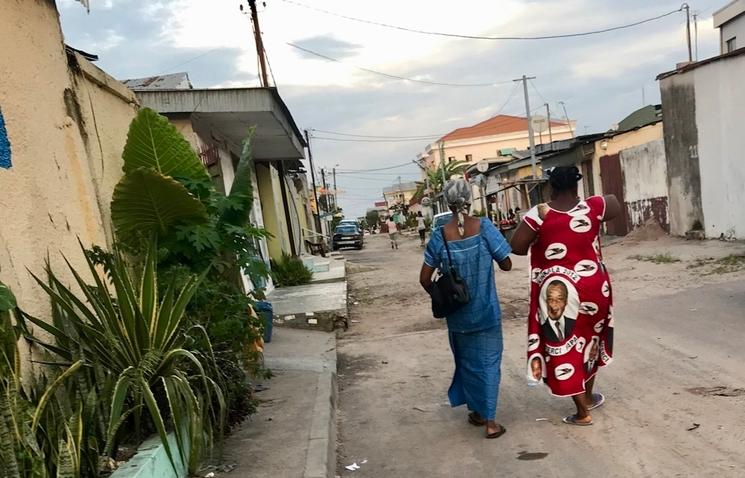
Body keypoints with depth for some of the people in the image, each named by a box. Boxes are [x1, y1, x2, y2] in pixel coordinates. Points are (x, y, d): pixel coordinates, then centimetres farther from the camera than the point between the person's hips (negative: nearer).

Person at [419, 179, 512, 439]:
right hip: (486, 309, -1)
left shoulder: (440, 235, -8)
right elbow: (506, 265, -7)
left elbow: (425, 278, -5)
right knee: (488, 361, 9)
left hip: (458, 313, 2)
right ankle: (490, 422, 10)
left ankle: (477, 411, 32)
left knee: (467, 361, 19)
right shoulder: (484, 227, -11)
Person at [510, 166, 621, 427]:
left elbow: (516, 247, -13)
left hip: (558, 290, -4)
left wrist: (538, 244, 6)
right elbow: (616, 206, 17)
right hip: (594, 287, 4)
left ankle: (583, 412, 14)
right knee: (589, 339, 24)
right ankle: (589, 396, 40)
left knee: (564, 347, 8)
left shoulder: (539, 214, -13)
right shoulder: (592, 208, -3)